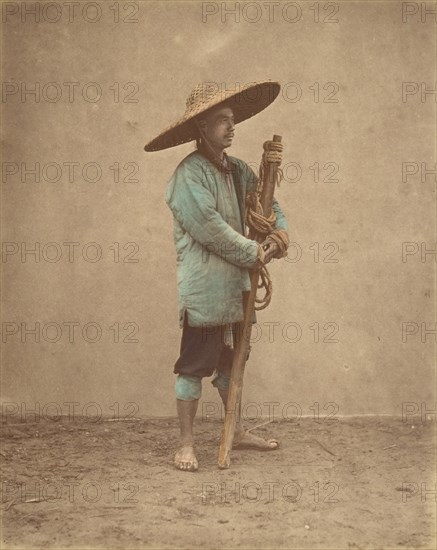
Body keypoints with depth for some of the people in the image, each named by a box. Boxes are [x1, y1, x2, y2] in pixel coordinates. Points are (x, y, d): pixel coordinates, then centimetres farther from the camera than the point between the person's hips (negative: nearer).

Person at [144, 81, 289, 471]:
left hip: (234, 286, 8)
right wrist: (255, 253, -12)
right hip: (202, 289, -8)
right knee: (194, 365, 0)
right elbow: (210, 228, -20)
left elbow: (267, 203, 16)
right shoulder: (189, 174, -13)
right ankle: (186, 444, 10)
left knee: (231, 362, 18)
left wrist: (279, 232, -6)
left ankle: (236, 431, 32)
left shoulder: (237, 170, 11)